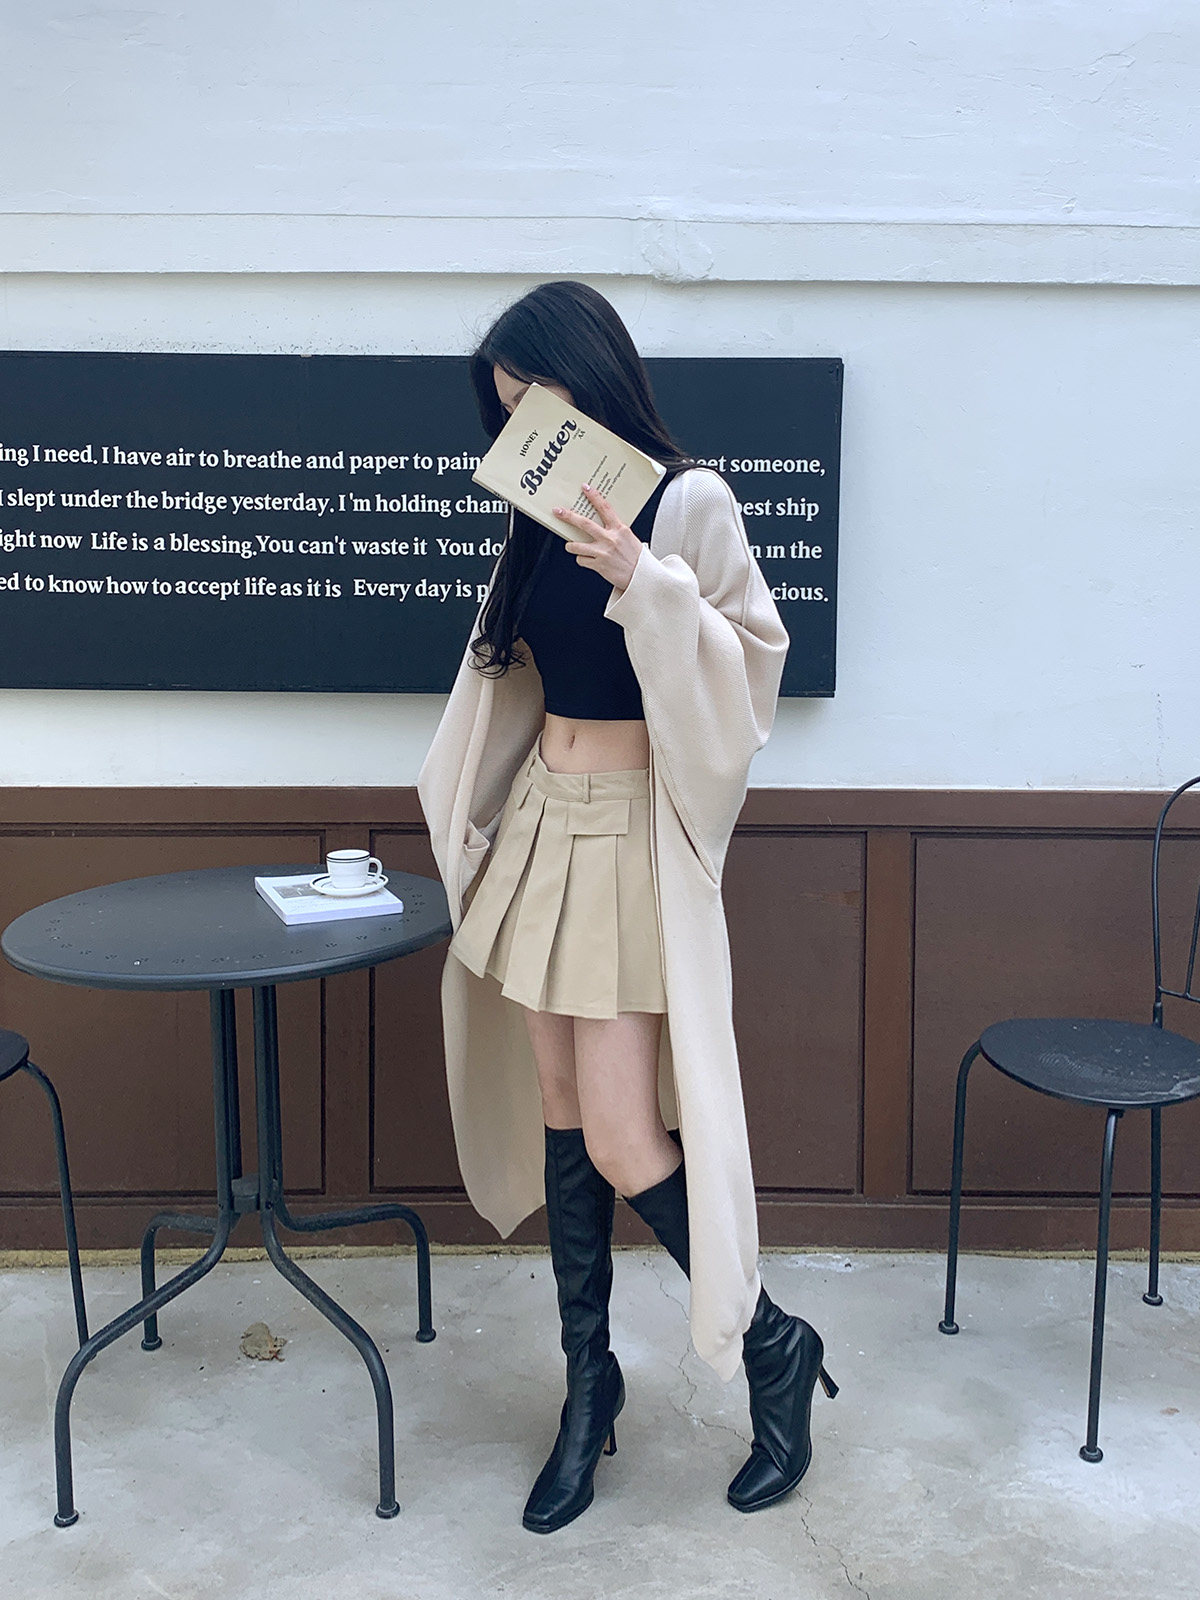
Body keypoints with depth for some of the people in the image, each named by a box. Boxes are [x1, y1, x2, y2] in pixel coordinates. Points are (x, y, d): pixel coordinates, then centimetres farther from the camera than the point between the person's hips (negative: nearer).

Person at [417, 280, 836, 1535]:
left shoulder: (688, 503, -10)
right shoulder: (547, 518, 11)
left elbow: (748, 660, -14)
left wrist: (647, 586, -25)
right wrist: (479, 824, 19)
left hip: (632, 833, -7)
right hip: (542, 821, 7)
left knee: (621, 1138, -7)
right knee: (559, 1108, 10)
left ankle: (771, 1345, 17)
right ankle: (590, 1383, 24)